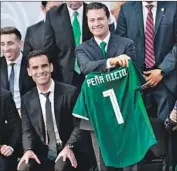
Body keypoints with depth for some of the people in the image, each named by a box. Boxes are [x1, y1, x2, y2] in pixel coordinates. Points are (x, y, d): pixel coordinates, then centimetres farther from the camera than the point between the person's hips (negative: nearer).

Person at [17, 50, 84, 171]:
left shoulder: (70, 92, -4)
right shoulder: (27, 100, 7)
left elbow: (78, 125, -4)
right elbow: (27, 130, 4)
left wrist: (69, 147, -19)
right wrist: (28, 150, -16)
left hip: (65, 151, -3)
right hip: (41, 153, 3)